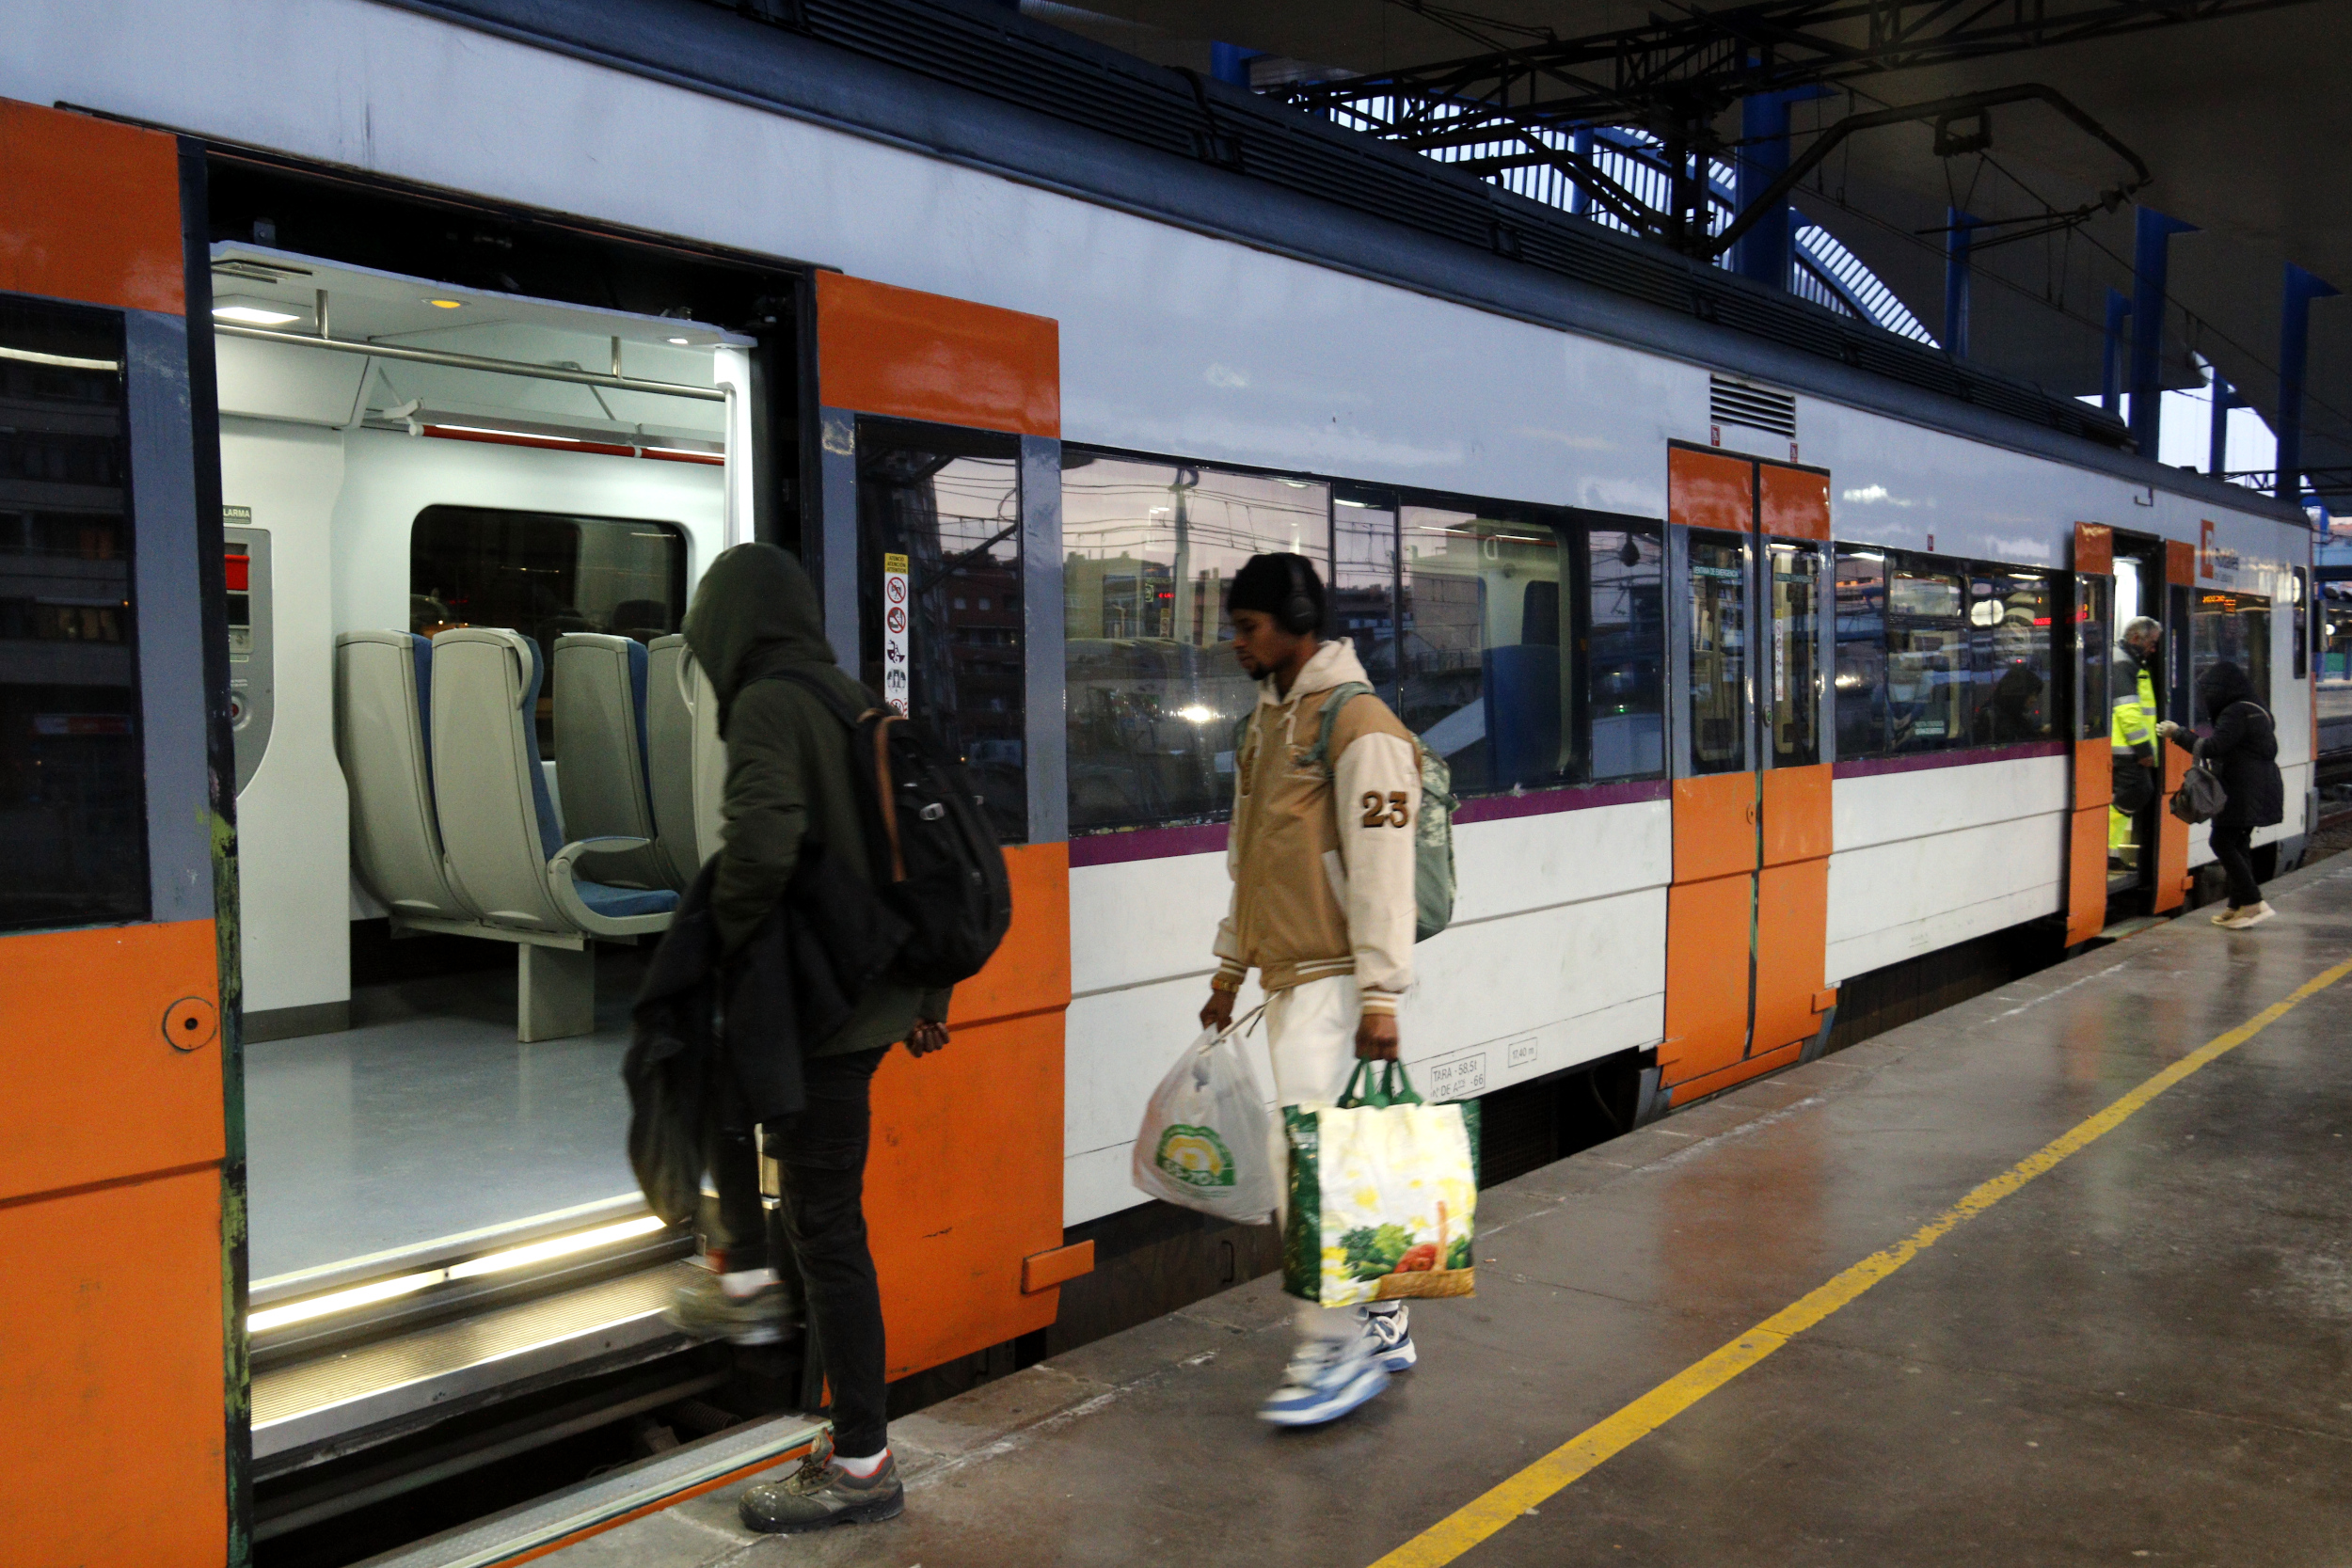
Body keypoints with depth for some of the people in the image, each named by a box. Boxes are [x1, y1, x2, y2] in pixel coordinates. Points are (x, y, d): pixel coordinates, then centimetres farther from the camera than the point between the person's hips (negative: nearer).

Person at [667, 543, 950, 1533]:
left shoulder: (767, 705, -14)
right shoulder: (856, 701, 12)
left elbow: (762, 843, -30)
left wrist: (719, 949, -11)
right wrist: (926, 991, 20)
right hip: (882, 988, 10)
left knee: (826, 1223, 0)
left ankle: (862, 1464, 12)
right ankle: (747, 1283, 37)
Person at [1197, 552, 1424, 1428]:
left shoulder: (1359, 726, -13)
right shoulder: (1266, 722, 16)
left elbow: (1383, 869, -18)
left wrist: (1381, 995, -21)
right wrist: (1229, 969, 23)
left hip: (1334, 980, -9)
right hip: (1285, 977, 9)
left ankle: (1337, 1352, -1)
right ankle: (1382, 1325, 24)